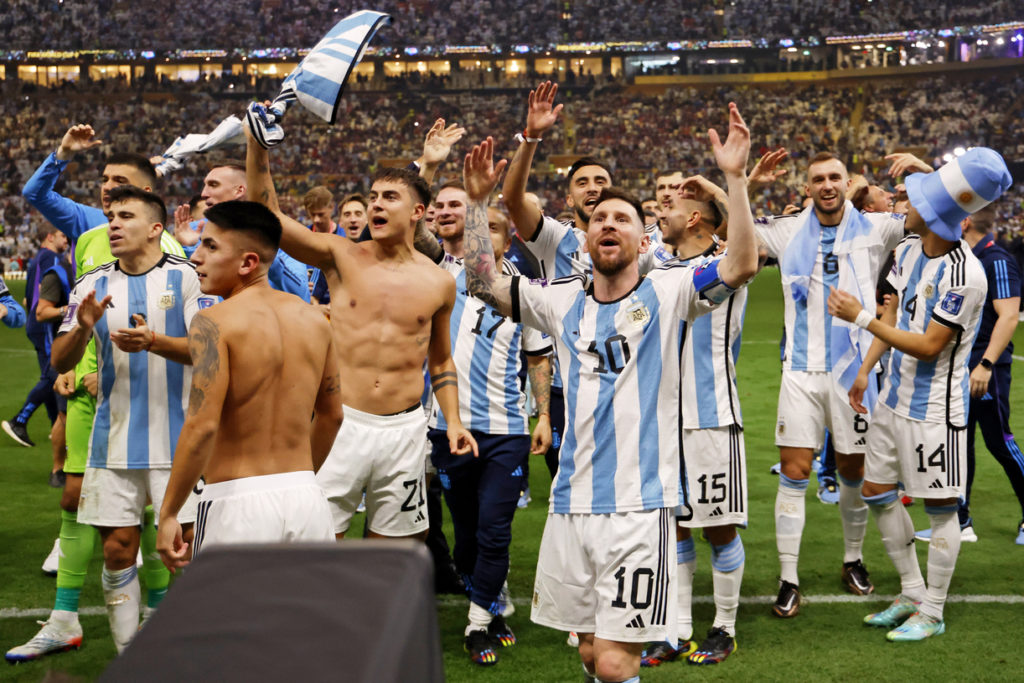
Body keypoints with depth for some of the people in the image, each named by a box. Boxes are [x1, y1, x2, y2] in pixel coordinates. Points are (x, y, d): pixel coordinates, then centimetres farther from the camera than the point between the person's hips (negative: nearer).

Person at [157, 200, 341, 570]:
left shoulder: (213, 323, -10)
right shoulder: (314, 320, 8)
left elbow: (202, 426, -18)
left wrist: (168, 513, -11)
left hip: (239, 505, -5)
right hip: (307, 499, 6)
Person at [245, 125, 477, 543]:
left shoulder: (438, 283, 5)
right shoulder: (341, 257, 0)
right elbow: (267, 214, -9)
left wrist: (453, 421, 8)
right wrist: (257, 147, -18)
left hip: (405, 429, 2)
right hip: (343, 423, -1)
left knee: (390, 541, 10)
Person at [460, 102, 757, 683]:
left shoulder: (666, 294, -1)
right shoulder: (564, 301, 10)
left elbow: (742, 265, -14)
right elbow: (484, 282, 10)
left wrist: (736, 177, -20)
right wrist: (479, 201, 3)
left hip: (639, 503, -4)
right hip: (573, 503, 4)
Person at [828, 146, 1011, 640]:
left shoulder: (965, 275, -25)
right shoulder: (909, 248, 1)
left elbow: (928, 346, -23)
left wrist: (860, 317, -21)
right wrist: (865, 369, 14)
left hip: (935, 406, -9)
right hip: (894, 395, 9)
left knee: (940, 507, 5)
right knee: (877, 493, 14)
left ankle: (932, 612, 19)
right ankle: (911, 593, 30)